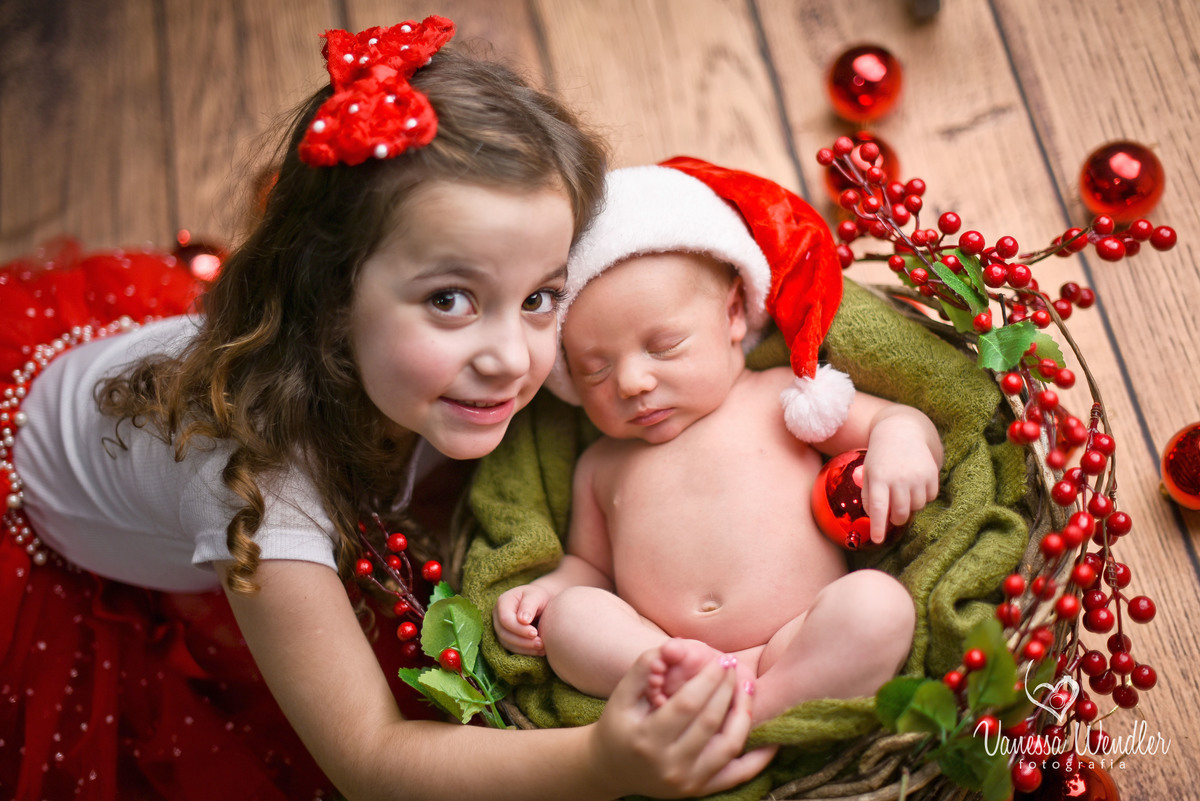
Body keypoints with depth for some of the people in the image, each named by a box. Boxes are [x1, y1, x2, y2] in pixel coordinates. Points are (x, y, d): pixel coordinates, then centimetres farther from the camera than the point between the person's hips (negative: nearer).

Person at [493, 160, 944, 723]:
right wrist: (548, 586, 6)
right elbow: (590, 563, 28)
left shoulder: (781, 398, 11)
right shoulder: (600, 465, 20)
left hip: (802, 653, -2)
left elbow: (890, 418, 13)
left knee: (880, 602, -29)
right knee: (566, 615, -20)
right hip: (651, 655, 2)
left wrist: (901, 440, -11)